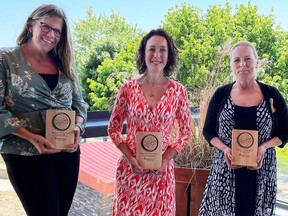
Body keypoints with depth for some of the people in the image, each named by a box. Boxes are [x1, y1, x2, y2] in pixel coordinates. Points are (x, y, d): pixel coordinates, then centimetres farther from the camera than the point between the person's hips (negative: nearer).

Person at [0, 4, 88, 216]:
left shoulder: (64, 64, 9)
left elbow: (79, 102, 12)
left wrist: (78, 127, -9)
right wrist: (31, 137, -20)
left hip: (68, 152, 5)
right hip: (26, 155, -5)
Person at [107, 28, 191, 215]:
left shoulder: (178, 91, -4)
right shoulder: (128, 88, -5)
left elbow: (185, 132, 3)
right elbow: (113, 129, 3)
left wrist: (165, 160, -8)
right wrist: (130, 158, -9)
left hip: (162, 170, 0)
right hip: (130, 168, 0)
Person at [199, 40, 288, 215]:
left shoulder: (272, 95, -1)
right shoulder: (221, 94, 0)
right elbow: (208, 130, 6)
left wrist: (264, 146, -12)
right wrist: (225, 148, -12)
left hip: (262, 171, 0)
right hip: (226, 168, 0)